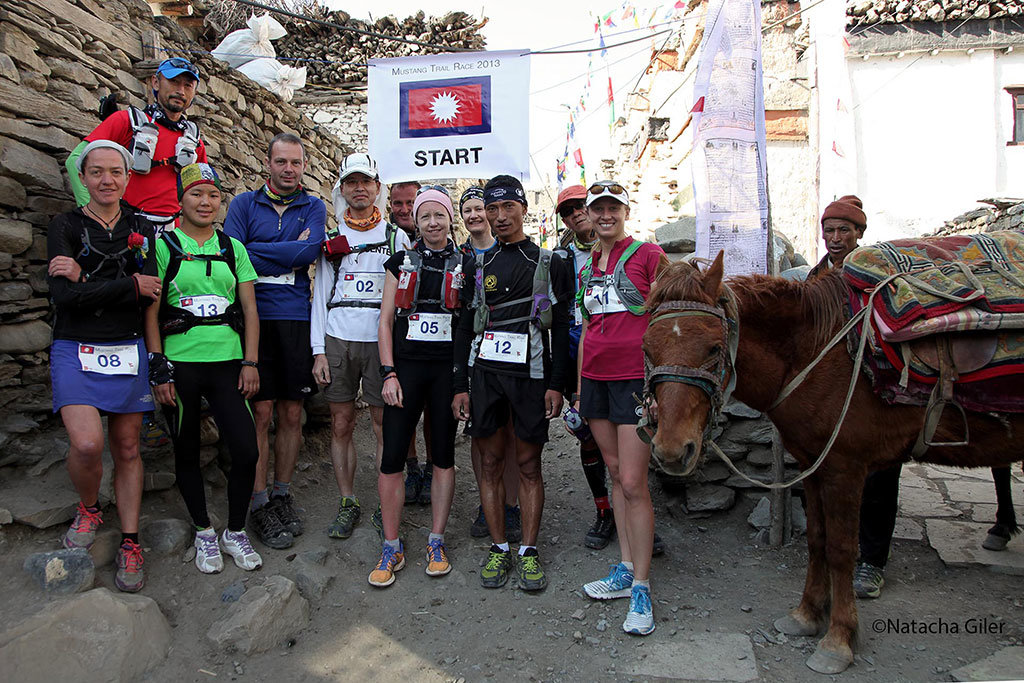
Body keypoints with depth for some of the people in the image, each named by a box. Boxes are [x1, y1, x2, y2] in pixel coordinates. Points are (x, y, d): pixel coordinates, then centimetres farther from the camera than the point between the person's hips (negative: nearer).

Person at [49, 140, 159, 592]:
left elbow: (150, 292, -7)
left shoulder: (141, 229, 8)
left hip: (127, 350, 2)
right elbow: (64, 295, -12)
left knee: (127, 449, 6)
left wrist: (86, 279, -15)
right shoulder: (65, 227, 2)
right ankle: (88, 508, 13)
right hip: (76, 351, -2)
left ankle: (130, 544, 17)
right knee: (86, 444, -19)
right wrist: (130, 285, -10)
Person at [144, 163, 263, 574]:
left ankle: (235, 532, 15)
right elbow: (151, 313, -1)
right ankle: (204, 532, 27)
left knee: (246, 451, -6)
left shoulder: (233, 248, 10)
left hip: (227, 363, 2)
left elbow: (250, 310, 8)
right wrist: (159, 369, -7)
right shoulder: (163, 246, 2)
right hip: (180, 364, -2)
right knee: (187, 453, 8)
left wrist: (250, 362, 0)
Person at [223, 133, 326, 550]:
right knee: (260, 412, -3)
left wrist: (256, 252, -9)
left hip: (296, 318, 2)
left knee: (292, 413, 7)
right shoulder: (245, 203, 8)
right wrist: (291, 254, -8)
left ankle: (282, 495, 21)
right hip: (254, 317, -2)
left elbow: (310, 250, -9)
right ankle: (259, 505, 9)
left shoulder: (312, 207, 11)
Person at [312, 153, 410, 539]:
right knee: (341, 424, 5)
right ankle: (348, 503, 17)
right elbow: (320, 295, 9)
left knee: (385, 426, 0)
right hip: (337, 341, 2)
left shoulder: (396, 237, 9)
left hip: (381, 340, -2)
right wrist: (318, 351, 1)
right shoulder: (331, 239, 12)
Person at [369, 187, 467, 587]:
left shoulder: (464, 266, 8)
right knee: (392, 457, -4)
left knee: (443, 455, 6)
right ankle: (391, 548, 8)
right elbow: (385, 321, 6)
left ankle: (436, 543, 18)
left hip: (448, 369, 0)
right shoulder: (401, 262, 9)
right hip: (406, 364, 0)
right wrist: (389, 373, -4)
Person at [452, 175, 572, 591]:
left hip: (531, 375, -2)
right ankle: (498, 549, 17)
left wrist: (556, 384, -7)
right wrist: (460, 385, 4)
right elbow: (465, 329, 11)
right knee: (491, 463, 5)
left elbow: (561, 329, 1)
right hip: (485, 373, 2)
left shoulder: (548, 263, 5)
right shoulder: (479, 267, 12)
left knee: (529, 466, 4)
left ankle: (529, 552, 15)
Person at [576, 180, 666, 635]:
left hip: (636, 377, -6)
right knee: (615, 472, 13)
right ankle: (625, 569, 24)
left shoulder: (648, 255, -3)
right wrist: (578, 390, 16)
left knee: (633, 483, -7)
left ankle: (641, 588, 5)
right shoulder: (587, 267, 15)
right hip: (595, 378, 6)